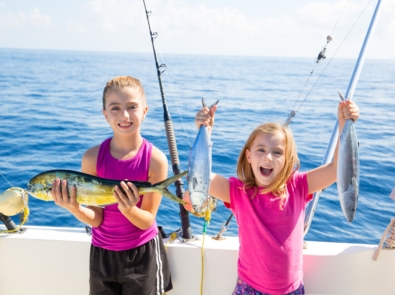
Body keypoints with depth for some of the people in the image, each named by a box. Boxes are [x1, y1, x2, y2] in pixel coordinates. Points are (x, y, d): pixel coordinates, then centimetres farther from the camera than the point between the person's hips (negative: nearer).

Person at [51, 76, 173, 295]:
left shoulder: (155, 159, -20)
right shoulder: (92, 157, -14)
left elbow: (147, 221, -14)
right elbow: (96, 219, -11)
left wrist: (129, 209, -34)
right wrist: (74, 208, -30)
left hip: (143, 254, -1)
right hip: (102, 253, 2)